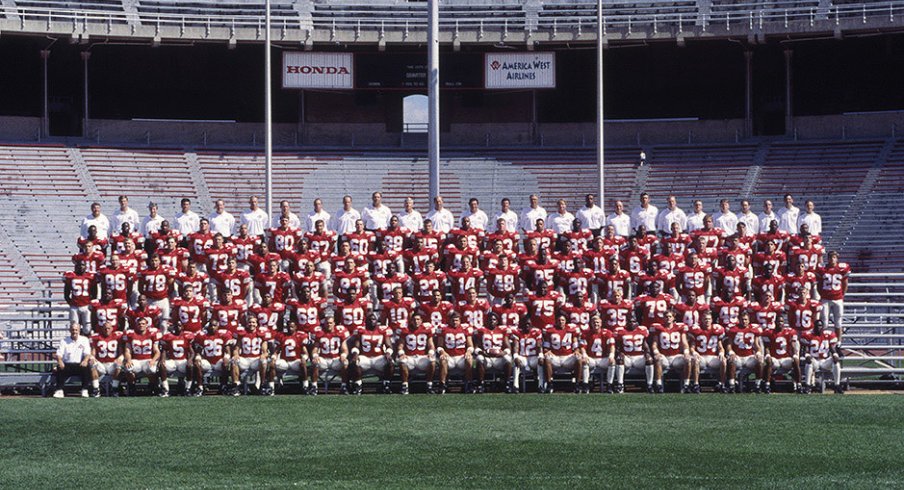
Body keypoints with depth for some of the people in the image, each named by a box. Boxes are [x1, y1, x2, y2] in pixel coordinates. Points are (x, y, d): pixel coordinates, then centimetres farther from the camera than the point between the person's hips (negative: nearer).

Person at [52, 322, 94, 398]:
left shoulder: (84, 340, 11)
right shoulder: (64, 341, 12)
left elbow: (87, 354, -2)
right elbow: (59, 354, 1)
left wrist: (85, 360, -27)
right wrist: (59, 360, -24)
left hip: (80, 365, 0)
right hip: (67, 365, 0)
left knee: (87, 367, -32)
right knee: (59, 367, -31)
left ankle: (85, 391, -25)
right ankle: (59, 391, -28)